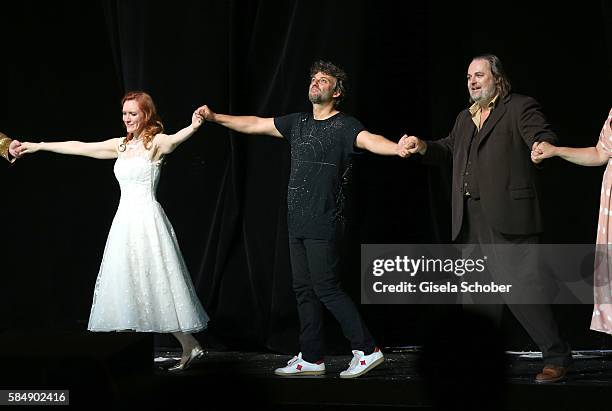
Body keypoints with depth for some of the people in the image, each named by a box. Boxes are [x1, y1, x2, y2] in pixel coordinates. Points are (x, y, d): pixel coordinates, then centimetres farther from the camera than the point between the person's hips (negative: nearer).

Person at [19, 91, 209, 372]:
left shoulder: (156, 142, -5)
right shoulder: (121, 145, 14)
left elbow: (175, 139, -28)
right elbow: (79, 147, 19)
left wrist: (192, 127, -51)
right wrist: (38, 146, 23)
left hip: (147, 220, -7)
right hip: (125, 220, 7)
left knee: (155, 285, -8)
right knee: (128, 287, 5)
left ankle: (190, 347, 0)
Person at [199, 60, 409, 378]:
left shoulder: (344, 126, -7)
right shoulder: (298, 122, 14)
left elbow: (370, 140, -27)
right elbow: (255, 124, 21)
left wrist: (397, 147, -48)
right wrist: (215, 117, 21)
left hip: (323, 225, -8)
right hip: (297, 223, 8)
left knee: (326, 288, -8)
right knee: (304, 289, 10)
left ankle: (367, 350, 3)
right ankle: (311, 359, 19)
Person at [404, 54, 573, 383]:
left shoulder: (520, 107, 0)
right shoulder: (465, 118, 22)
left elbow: (544, 138, -11)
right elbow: (448, 149, 24)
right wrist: (422, 146, 3)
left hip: (507, 216, -8)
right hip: (470, 219, 8)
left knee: (521, 287, -11)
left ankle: (557, 357, 1)